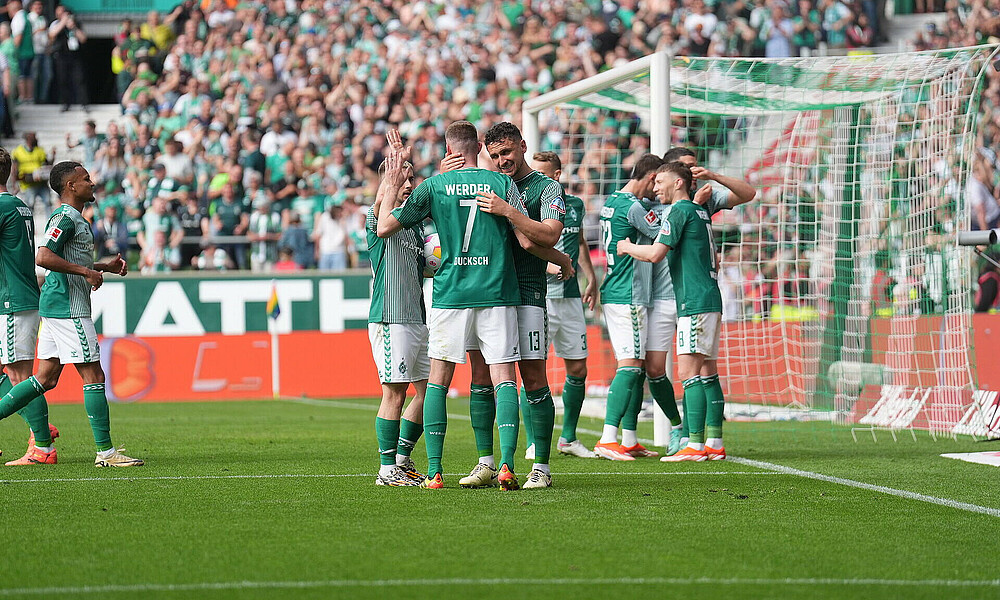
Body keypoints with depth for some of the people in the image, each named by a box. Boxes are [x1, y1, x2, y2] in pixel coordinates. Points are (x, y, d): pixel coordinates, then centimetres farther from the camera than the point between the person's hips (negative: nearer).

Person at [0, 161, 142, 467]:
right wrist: (86, 271, -21)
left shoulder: (75, 218, 19)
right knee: (94, 376, -7)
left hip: (55, 307, 10)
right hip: (68, 308, -10)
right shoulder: (65, 218, -13)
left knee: (46, 378, 12)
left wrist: (103, 266, 18)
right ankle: (105, 451, -5)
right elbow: (43, 257, -25)